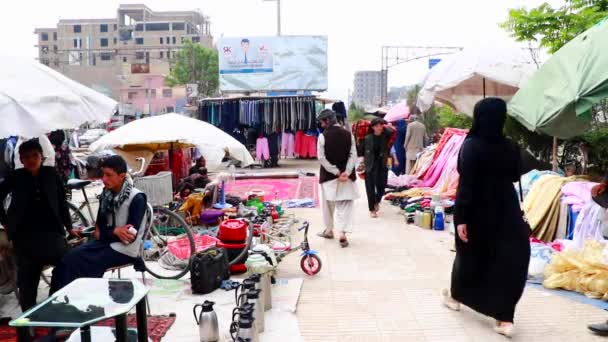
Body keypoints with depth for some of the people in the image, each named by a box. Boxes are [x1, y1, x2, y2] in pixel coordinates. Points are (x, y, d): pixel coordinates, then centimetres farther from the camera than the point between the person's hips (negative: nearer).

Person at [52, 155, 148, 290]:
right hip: (106, 242, 7)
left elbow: (130, 236, -18)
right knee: (67, 259, -16)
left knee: (77, 263, -21)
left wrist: (103, 233, -11)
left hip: (125, 249, -6)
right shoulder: (106, 194, 6)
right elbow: (100, 222, 12)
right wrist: (114, 231, -8)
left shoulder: (136, 198, -15)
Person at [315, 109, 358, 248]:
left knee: (328, 204, 15)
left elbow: (321, 157, -13)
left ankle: (329, 230, 29)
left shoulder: (323, 136, -8)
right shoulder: (348, 134, 1)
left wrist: (336, 172, -11)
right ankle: (342, 233, -6)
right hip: (347, 176, 2)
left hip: (328, 176, -2)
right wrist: (346, 172, -12)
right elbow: (353, 155, -6)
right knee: (345, 205, 5)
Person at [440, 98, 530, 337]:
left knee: (469, 254, 17)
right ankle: (505, 318, 0)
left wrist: (461, 218, -16)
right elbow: (515, 176, 15)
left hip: (478, 211, -3)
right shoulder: (510, 147, 0)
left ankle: (456, 296, 39)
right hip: (506, 210, 3)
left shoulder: (471, 146, -15)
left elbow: (466, 184, -18)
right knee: (507, 260, 5)